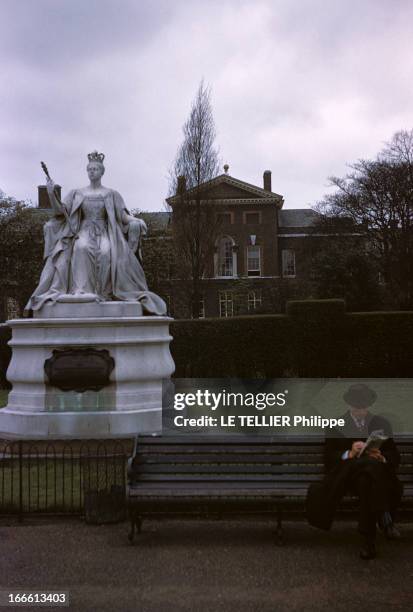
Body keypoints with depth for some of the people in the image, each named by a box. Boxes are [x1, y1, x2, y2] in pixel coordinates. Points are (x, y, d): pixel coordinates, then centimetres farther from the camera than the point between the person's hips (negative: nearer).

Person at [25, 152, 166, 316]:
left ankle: (105, 292, -31)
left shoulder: (111, 194, 13)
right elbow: (60, 211, 7)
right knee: (82, 248, -36)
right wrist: (51, 194, -8)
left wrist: (136, 221, -16)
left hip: (104, 233, 0)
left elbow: (123, 216, 5)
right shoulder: (77, 193, 16)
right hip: (84, 231, 0)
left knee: (107, 252, -35)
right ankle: (83, 290, -40)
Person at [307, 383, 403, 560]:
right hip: (346, 475, -1)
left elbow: (395, 458, 12)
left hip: (377, 471, 1)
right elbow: (329, 458, 3)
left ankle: (368, 539, -35)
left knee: (366, 480, -37)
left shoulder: (382, 424, 17)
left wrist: (381, 458, -12)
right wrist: (349, 454, -17)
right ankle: (384, 518, -30)